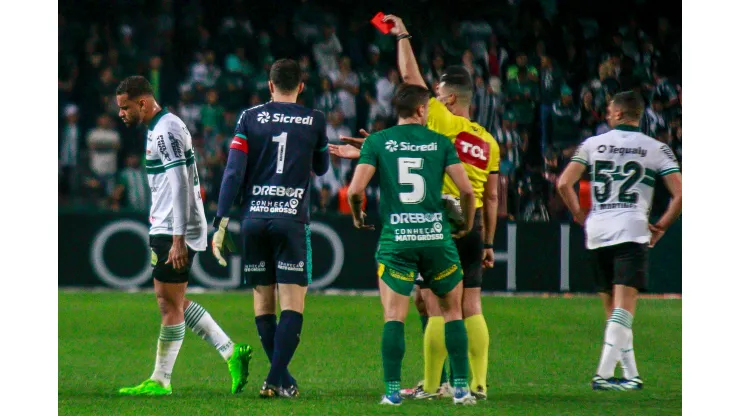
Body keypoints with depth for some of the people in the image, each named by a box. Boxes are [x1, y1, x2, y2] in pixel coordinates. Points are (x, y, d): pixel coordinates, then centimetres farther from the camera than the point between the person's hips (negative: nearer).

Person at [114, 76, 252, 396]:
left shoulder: (165, 132, -17)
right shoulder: (160, 128, 16)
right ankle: (231, 352, 12)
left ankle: (160, 381, 1)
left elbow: (180, 186, -22)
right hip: (165, 229, 11)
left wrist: (178, 239, -24)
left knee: (170, 304, -4)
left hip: (173, 231, -11)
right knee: (172, 301, 13)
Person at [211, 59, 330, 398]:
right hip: (292, 218, -2)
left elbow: (234, 171, -3)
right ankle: (276, 380, -14)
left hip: (254, 218, 2)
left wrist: (221, 222, -3)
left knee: (263, 302, 11)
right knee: (293, 304, -2)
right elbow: (321, 169, 19)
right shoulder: (314, 121, 4)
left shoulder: (250, 118, 3)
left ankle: (283, 378, 12)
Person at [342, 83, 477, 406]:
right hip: (436, 237, 1)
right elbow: (466, 189, -1)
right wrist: (467, 224, 17)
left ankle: (392, 390, -6)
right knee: (452, 311, 13)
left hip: (395, 237, -1)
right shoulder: (440, 143, 5)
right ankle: (461, 388, 9)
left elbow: (355, 189, -6)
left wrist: (357, 217, 15)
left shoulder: (376, 142, 3)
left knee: (394, 317, 0)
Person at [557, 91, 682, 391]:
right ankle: (604, 374, -23)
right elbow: (679, 194, -3)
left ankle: (631, 374, 15)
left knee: (613, 309, 14)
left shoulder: (593, 144, 10)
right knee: (624, 307, -11)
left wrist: (579, 215, 16)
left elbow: (564, 183, 3)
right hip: (632, 229, -3)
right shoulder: (656, 149, 5)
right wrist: (661, 227, 8)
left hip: (598, 231, 3)